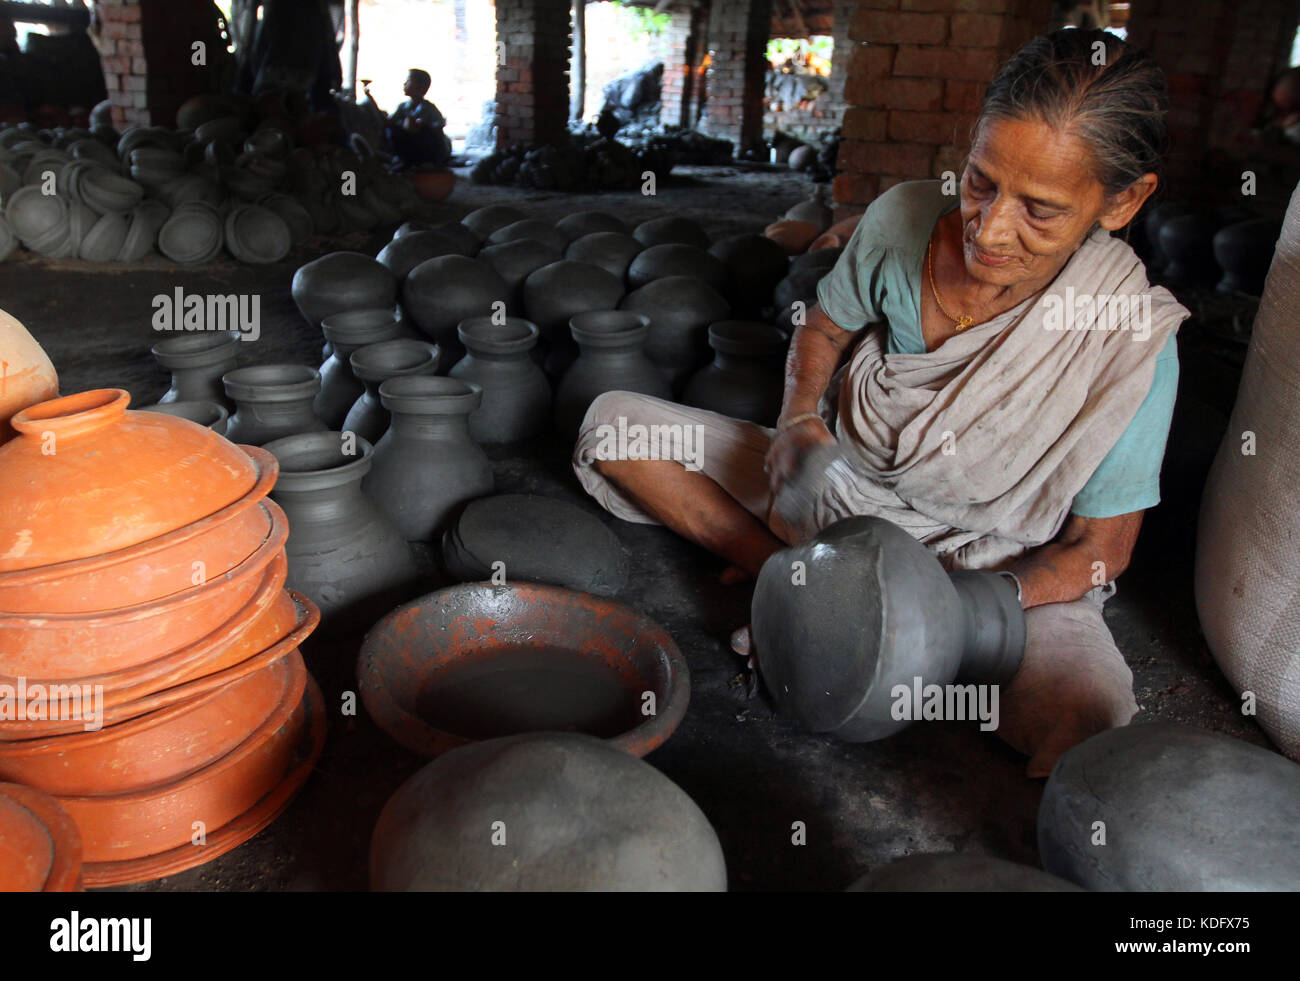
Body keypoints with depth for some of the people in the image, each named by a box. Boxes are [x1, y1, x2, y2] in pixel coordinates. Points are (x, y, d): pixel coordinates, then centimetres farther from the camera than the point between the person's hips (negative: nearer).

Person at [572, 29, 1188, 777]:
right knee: (614, 425, -7)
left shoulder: (1131, 339, -21)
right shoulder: (904, 221, -15)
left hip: (997, 565, -2)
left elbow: (1099, 549, -13)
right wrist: (800, 420, -16)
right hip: (839, 486, 3)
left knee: (1091, 726, -34)